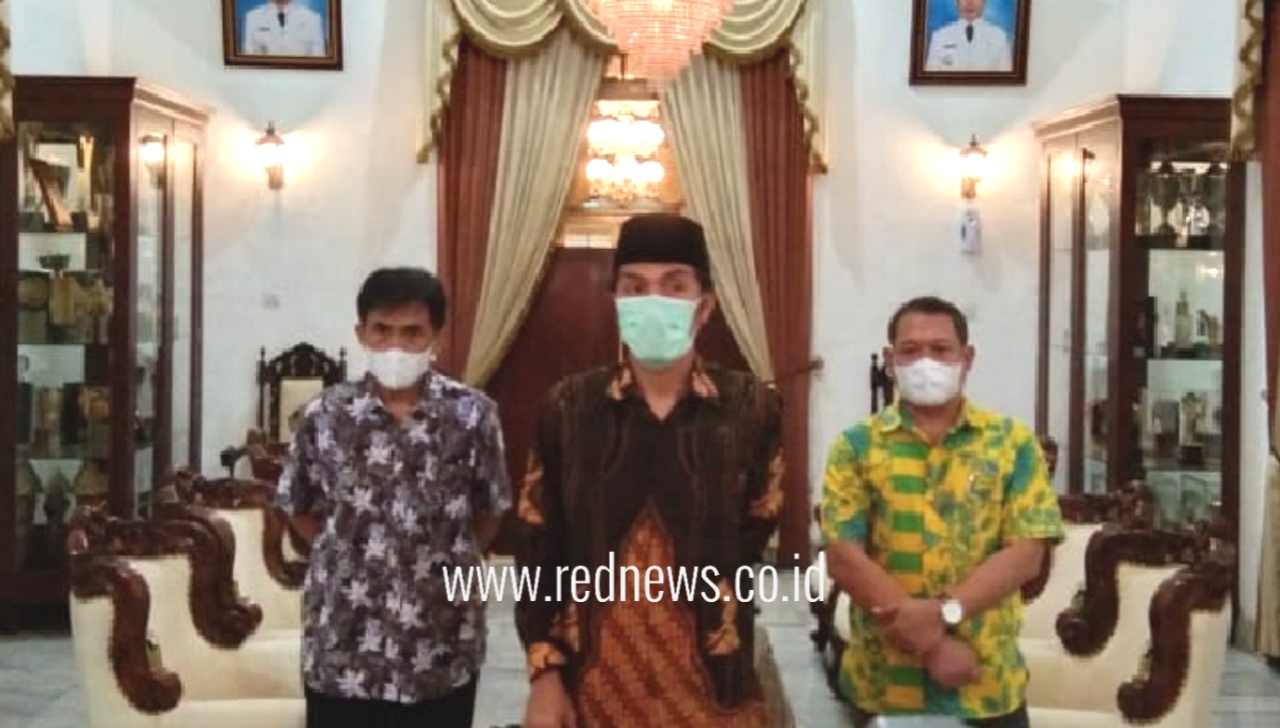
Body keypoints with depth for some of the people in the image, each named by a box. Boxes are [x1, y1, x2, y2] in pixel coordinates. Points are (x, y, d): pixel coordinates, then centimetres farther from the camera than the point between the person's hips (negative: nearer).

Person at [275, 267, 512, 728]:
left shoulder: (472, 414, -6)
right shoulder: (325, 416, -4)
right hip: (342, 647, 1)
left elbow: (490, 512, 4)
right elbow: (298, 508, 8)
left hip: (442, 650, 0)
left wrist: (449, 565, 2)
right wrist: (350, 556, 4)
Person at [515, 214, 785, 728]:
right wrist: (544, 674, -4)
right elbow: (539, 549, 0)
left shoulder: (753, 407, -3)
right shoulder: (568, 407, -1)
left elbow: (755, 532, 6)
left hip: (709, 683, -1)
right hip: (593, 681, 1)